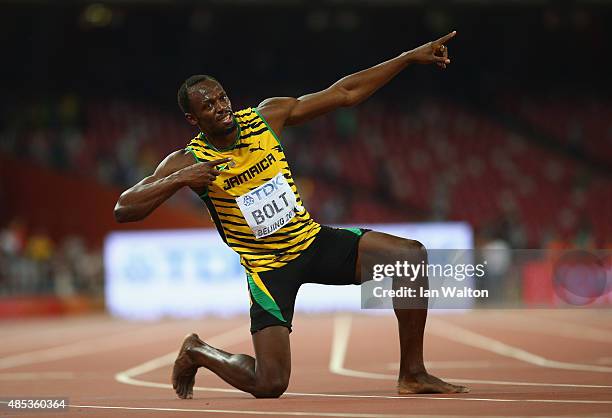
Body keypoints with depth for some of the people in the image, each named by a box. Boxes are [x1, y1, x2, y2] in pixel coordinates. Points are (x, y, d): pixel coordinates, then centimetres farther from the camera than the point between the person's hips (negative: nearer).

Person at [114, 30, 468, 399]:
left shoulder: (266, 117, -4)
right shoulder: (188, 162, -14)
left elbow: (344, 94, -1)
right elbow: (123, 210, -20)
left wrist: (410, 57, -4)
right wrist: (179, 180, -33)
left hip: (314, 241, 4)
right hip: (268, 270, -4)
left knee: (413, 257, -13)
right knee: (269, 385, -15)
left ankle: (413, 375, -1)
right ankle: (196, 352, 18)